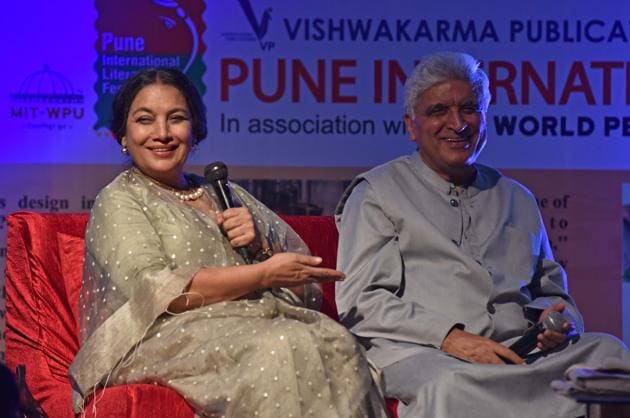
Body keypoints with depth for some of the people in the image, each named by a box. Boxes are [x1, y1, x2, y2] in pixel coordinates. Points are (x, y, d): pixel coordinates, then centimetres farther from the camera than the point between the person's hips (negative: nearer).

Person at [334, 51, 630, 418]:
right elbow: (360, 302, 0)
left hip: (520, 353, 6)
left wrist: (557, 317, 5)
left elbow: (550, 290, 32)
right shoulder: (378, 192, 12)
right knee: (454, 385, -43)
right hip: (422, 353, -5)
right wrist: (448, 337, -14)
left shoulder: (518, 199, 28)